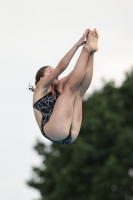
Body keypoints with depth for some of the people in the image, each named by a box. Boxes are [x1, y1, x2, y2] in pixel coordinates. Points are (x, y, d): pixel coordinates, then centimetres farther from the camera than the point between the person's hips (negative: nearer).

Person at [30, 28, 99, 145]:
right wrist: (77, 45, 2)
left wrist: (89, 53, 11)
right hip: (54, 131, -7)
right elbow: (61, 67, 2)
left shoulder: (58, 89, 33)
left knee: (80, 90, 7)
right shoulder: (41, 89, 14)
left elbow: (78, 72, 23)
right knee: (71, 87, -5)